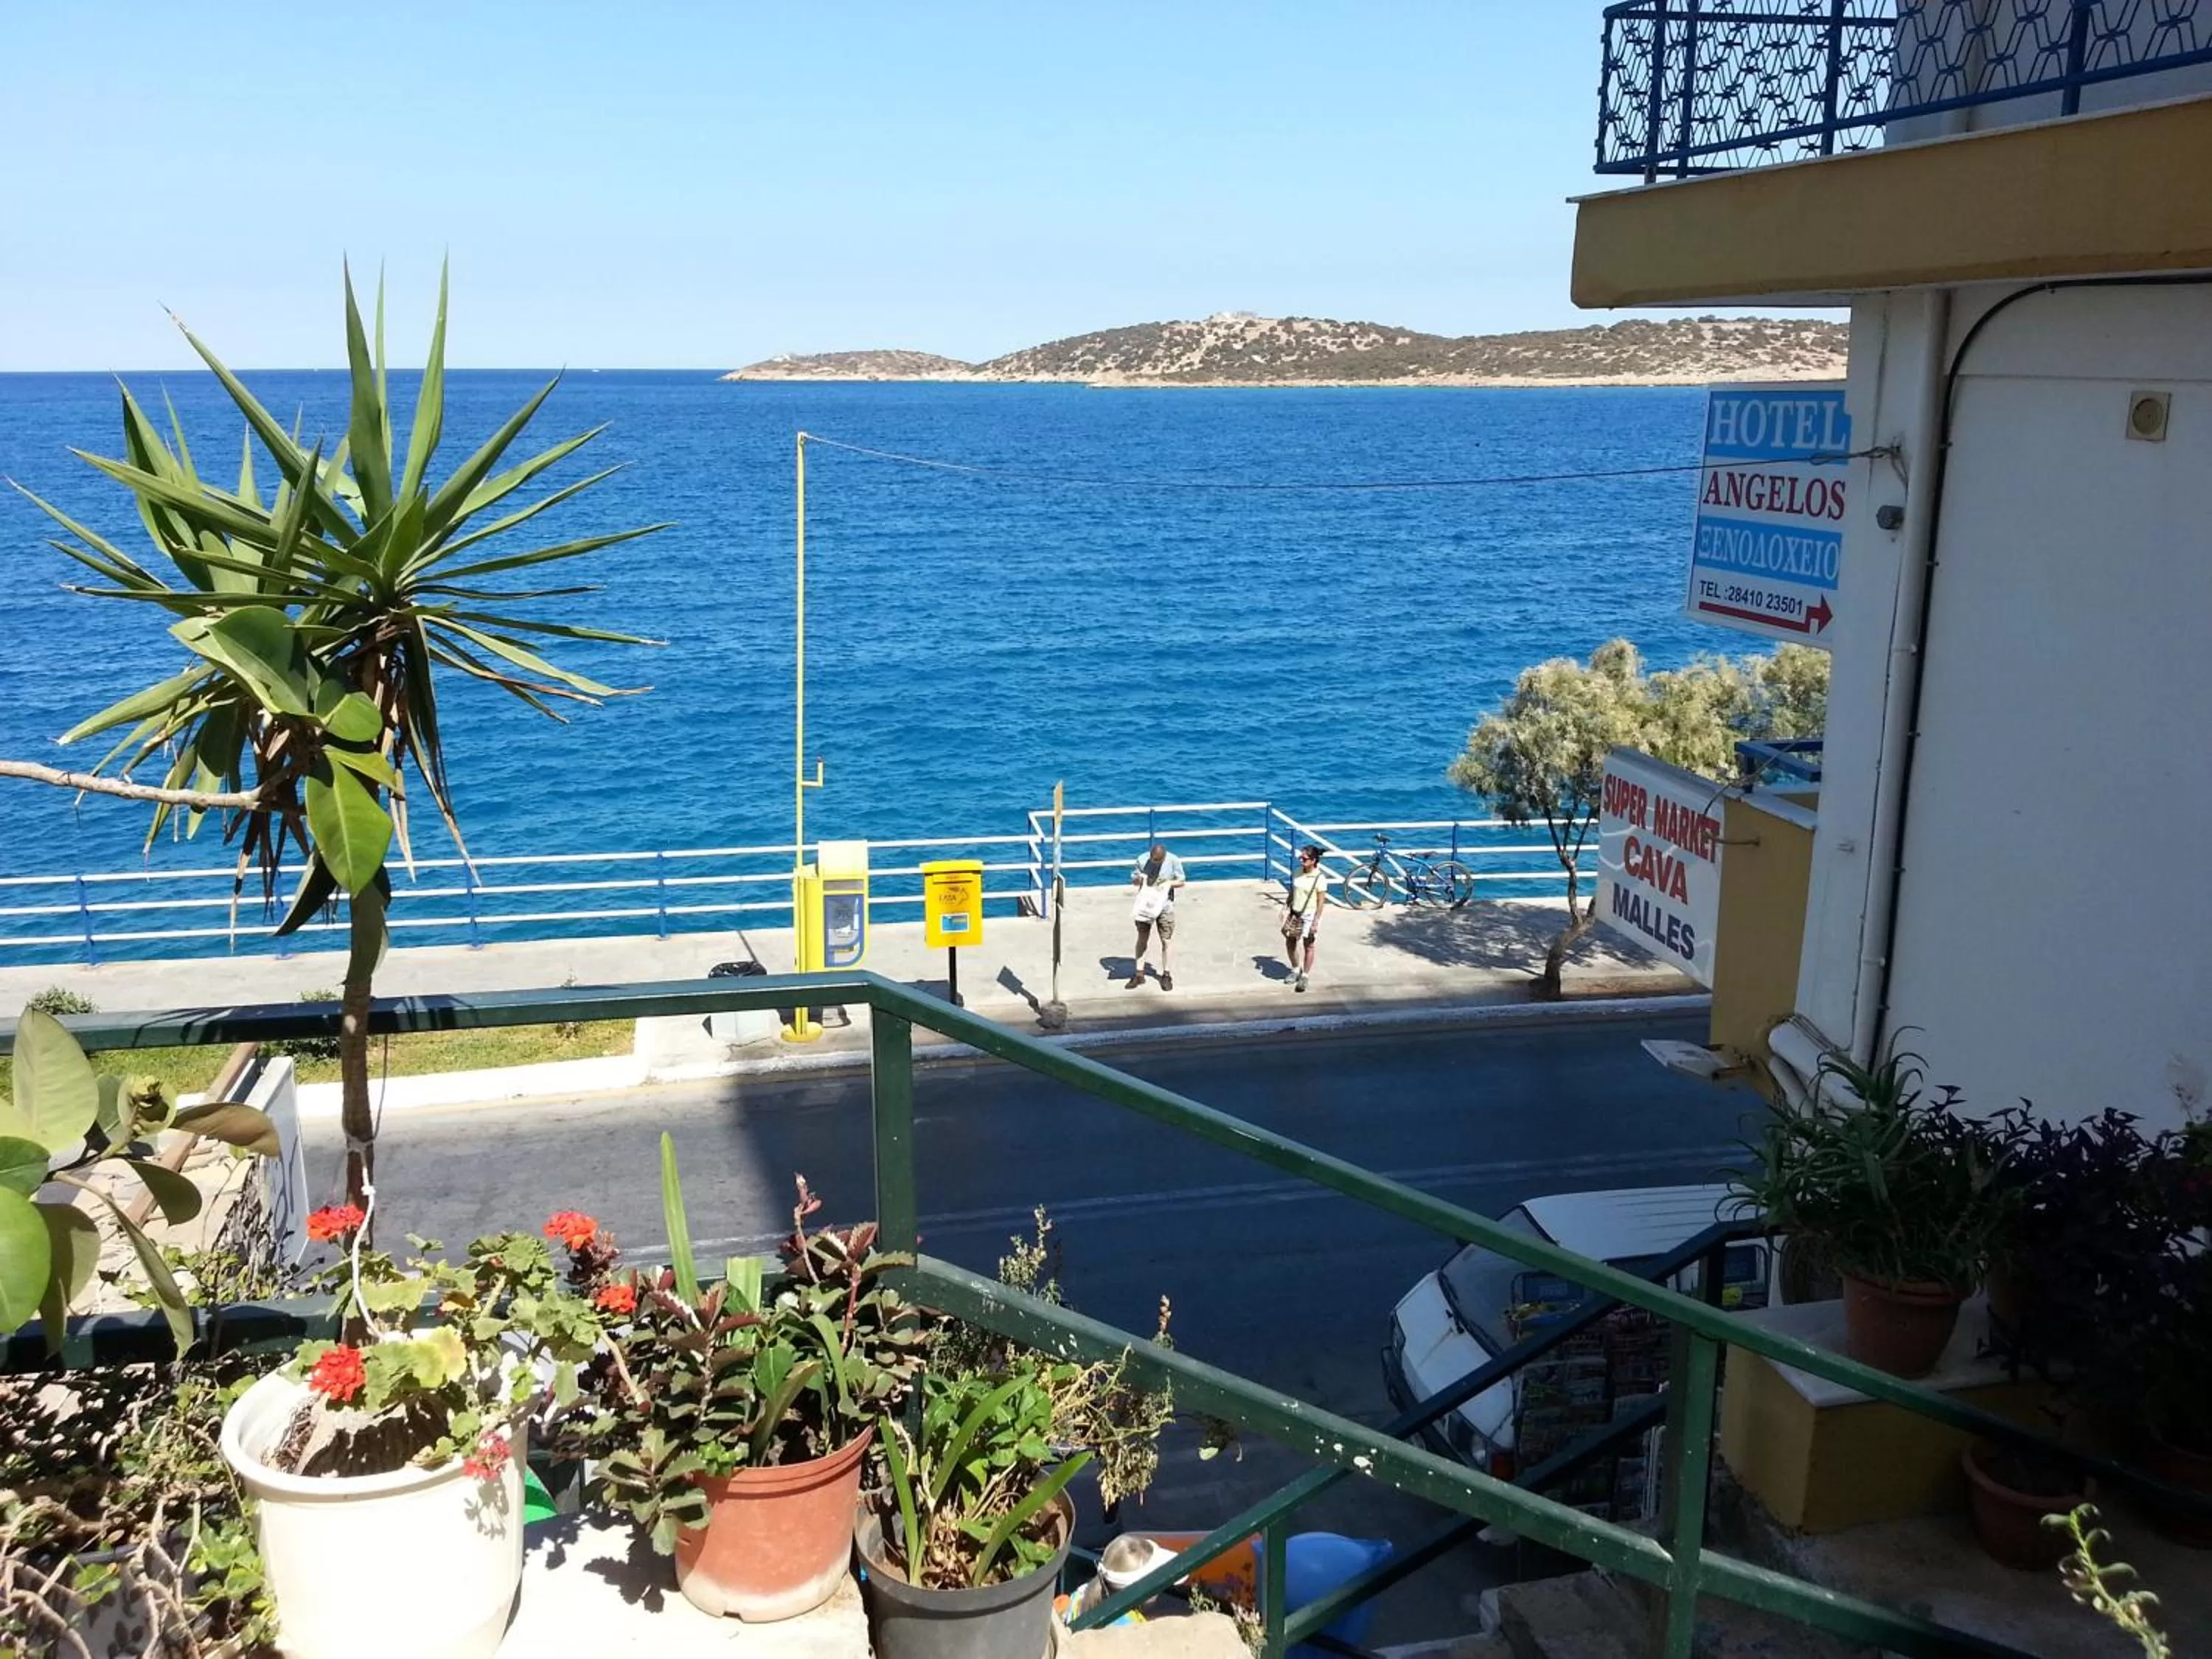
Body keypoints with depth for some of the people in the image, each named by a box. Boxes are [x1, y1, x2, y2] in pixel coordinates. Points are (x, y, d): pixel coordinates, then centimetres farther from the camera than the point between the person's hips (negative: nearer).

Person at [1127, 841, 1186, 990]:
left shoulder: (1174, 861, -13)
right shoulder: (1142, 860, -11)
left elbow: (1182, 882, -3)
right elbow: (1133, 881, 0)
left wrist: (1169, 883, -22)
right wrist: (1138, 880, -24)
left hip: (1165, 906, -1)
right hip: (1146, 904, 1)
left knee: (1165, 941, 5)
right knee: (1142, 939, 6)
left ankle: (1166, 975, 18)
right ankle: (1139, 974, 14)